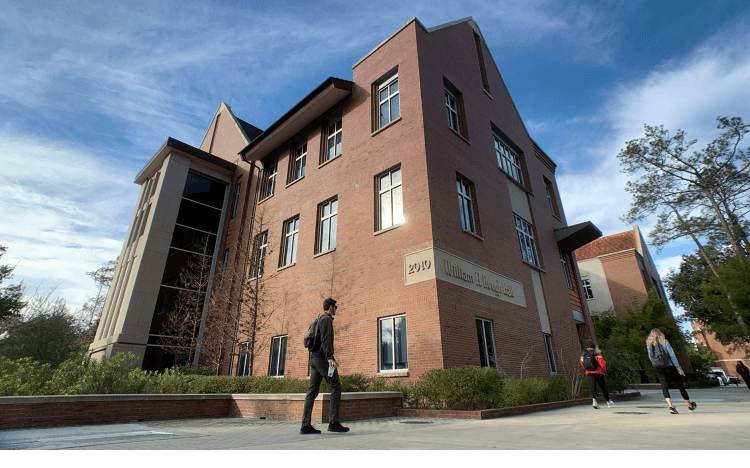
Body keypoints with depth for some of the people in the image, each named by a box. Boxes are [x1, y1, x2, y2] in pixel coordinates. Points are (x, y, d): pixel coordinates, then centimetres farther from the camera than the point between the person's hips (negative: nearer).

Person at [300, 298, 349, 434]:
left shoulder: (320, 319, 24)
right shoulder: (326, 319, -5)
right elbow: (325, 339, -18)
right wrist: (329, 358, -27)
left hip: (314, 358, 10)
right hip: (322, 357, -10)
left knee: (312, 390, 5)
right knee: (336, 386, -6)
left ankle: (306, 425, 5)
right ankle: (333, 422, -8)